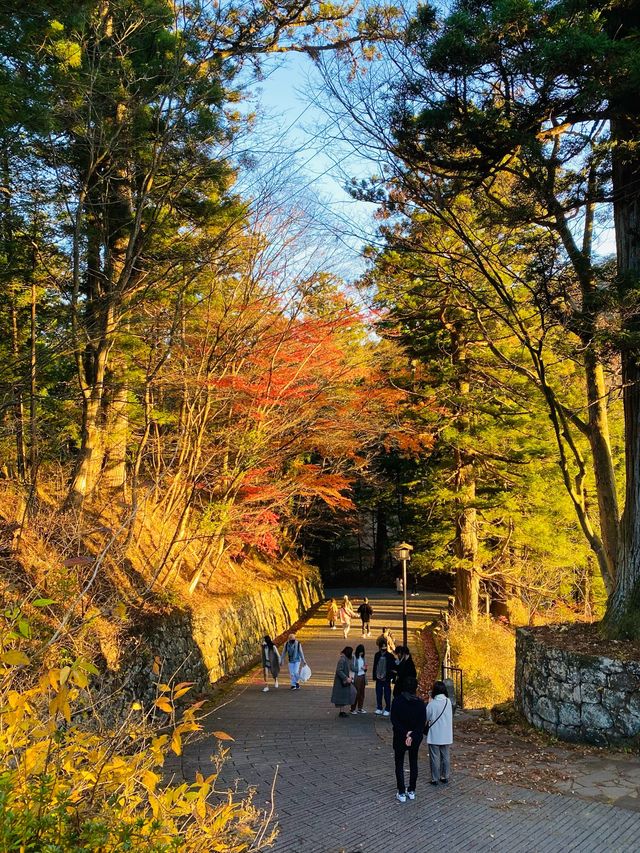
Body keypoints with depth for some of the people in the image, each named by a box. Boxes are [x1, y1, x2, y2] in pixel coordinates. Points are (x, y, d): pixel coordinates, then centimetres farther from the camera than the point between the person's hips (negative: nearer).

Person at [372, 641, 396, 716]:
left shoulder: (390, 656, -5)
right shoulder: (377, 655, 5)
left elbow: (393, 668, -4)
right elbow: (374, 666, 9)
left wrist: (390, 676, -11)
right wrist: (375, 676, 5)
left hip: (386, 679, -3)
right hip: (379, 678, 3)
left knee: (387, 695, 1)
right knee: (378, 694, 8)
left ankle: (387, 710, 8)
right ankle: (379, 708, 19)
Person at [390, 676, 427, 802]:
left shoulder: (397, 701, -15)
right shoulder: (420, 703, -8)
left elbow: (394, 720, -18)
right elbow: (422, 722, -11)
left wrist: (405, 734, -17)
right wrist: (412, 735, -16)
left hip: (400, 737, -2)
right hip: (416, 738, 2)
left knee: (399, 764, 10)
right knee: (413, 763, 18)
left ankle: (401, 793, 11)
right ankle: (411, 791, 24)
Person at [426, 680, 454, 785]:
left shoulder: (432, 704, -19)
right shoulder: (448, 702, -7)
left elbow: (426, 718, -7)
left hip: (434, 736, -4)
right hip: (446, 736, 4)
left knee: (435, 757, 8)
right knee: (445, 756, 17)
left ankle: (435, 779, 15)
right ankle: (445, 777, 26)